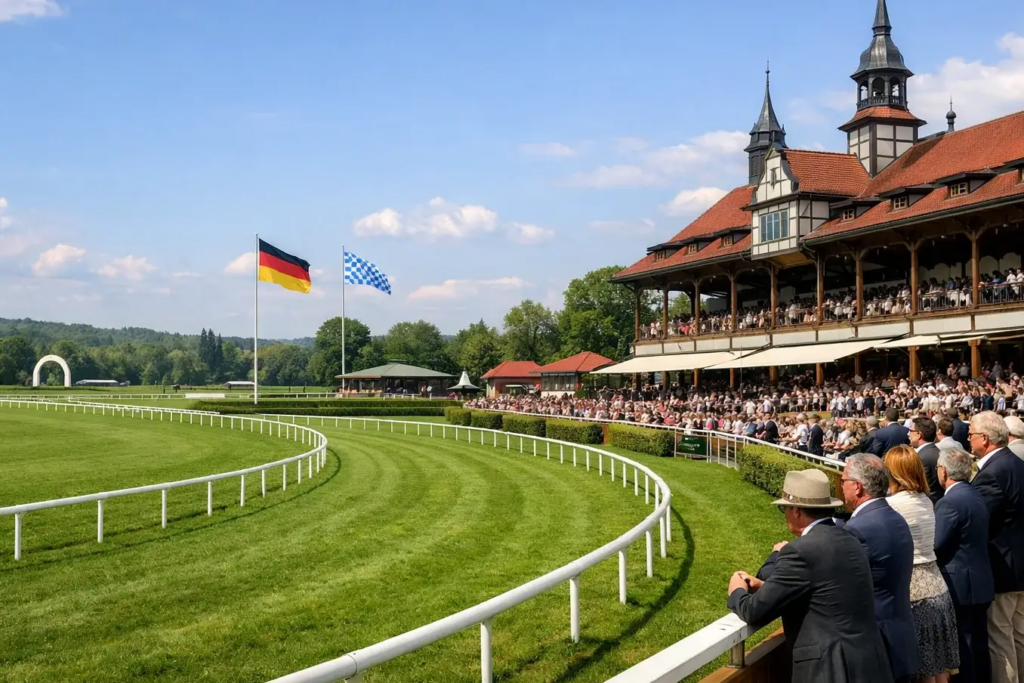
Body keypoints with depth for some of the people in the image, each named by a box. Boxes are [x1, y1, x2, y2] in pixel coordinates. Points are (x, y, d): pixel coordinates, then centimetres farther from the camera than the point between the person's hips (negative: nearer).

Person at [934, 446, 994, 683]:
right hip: (980, 581, 9)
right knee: (978, 644, 17)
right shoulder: (976, 496, 9)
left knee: (961, 647, 0)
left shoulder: (949, 502, -20)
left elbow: (935, 546, -20)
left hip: (960, 584, -9)